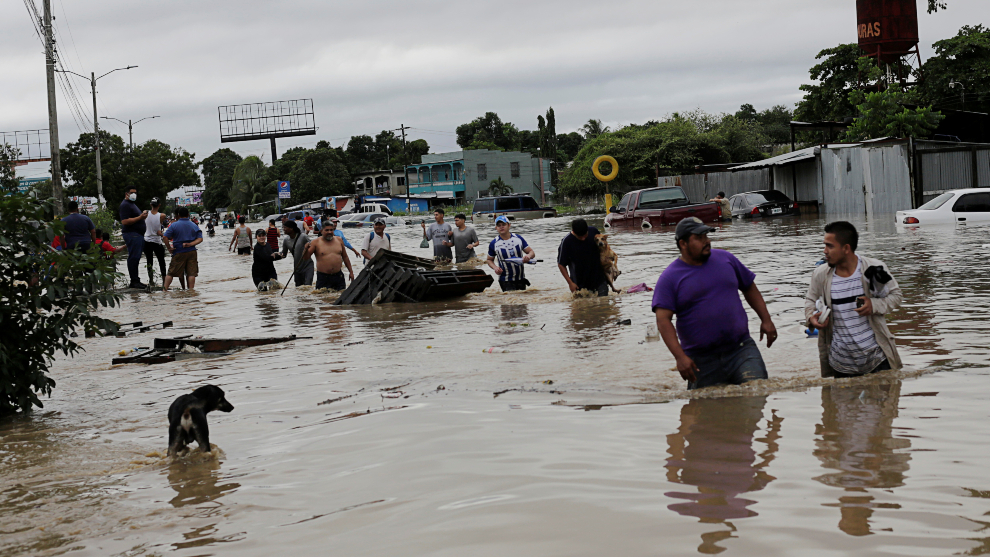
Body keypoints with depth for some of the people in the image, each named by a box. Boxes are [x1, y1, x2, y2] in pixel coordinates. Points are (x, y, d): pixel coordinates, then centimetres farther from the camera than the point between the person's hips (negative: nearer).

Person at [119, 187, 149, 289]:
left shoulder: (132, 204, 24)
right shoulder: (125, 205, -10)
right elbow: (125, 221, -20)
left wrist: (143, 216, 14)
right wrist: (140, 217, -20)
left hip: (138, 234, 11)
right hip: (131, 234, -11)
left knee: (136, 258, 11)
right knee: (134, 257, -11)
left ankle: (135, 281, 14)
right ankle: (134, 281, -11)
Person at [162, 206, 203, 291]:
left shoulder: (174, 225, -3)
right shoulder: (194, 226, 5)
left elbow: (165, 237, -10)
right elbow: (200, 239, -2)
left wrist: (169, 248, -1)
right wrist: (190, 244, -10)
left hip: (178, 252, -2)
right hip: (191, 252, 2)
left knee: (171, 272, 5)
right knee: (191, 273, 4)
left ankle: (164, 289, 5)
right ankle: (191, 290, 2)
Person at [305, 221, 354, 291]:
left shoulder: (339, 240, 9)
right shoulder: (316, 242, -1)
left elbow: (345, 257, 17)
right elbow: (305, 256, -6)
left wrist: (351, 272, 15)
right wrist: (306, 249, -27)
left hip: (338, 276, 3)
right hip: (323, 277, -3)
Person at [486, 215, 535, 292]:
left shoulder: (518, 238, 2)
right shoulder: (494, 244, -3)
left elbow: (532, 252, 4)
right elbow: (490, 260, 10)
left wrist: (528, 256, -20)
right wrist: (495, 268, -12)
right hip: (505, 281, -3)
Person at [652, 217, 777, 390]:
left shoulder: (725, 258, 9)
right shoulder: (669, 278, -4)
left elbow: (750, 288, 22)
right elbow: (663, 320, -11)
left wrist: (766, 320, 13)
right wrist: (680, 357, -21)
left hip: (741, 349, 2)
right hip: (701, 361, -2)